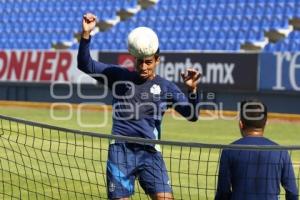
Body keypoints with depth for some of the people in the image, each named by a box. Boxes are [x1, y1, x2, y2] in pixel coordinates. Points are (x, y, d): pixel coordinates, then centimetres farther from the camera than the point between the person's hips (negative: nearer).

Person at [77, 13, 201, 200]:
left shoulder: (165, 87, 6)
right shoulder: (119, 76, 8)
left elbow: (192, 115, -2)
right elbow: (85, 65, 5)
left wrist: (192, 89, -22)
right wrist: (86, 34, -10)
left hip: (150, 153, 0)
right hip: (120, 150, 0)